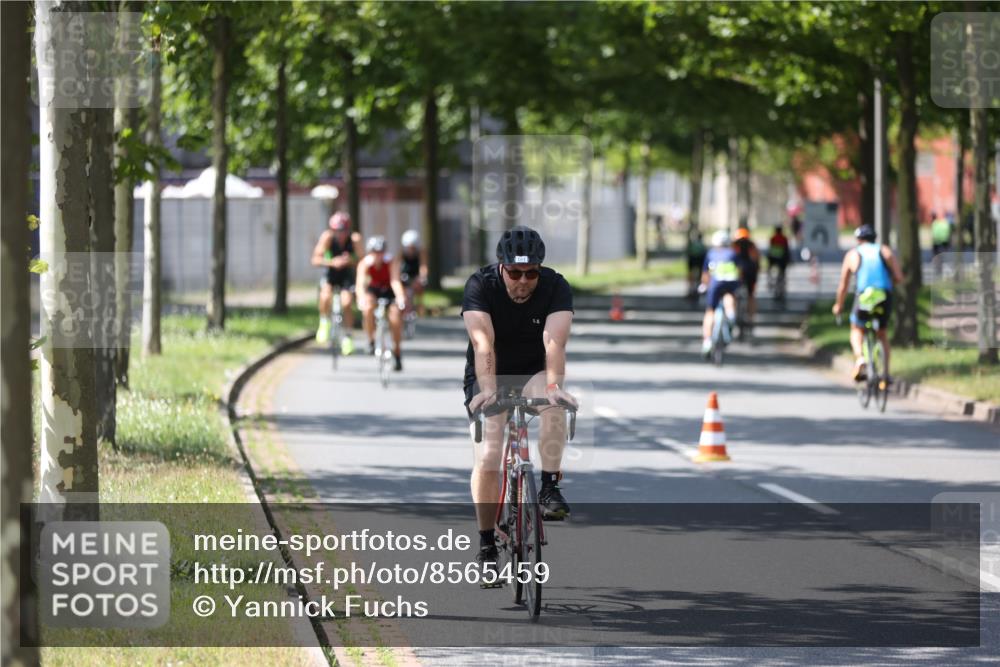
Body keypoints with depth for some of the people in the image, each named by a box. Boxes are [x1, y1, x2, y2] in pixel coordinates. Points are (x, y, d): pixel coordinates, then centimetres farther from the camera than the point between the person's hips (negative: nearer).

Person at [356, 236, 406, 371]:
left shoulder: (392, 261, -29)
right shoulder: (365, 263, -26)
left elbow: (395, 281, -41)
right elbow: (360, 283, -38)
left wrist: (400, 297, -59)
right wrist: (361, 298, -59)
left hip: (390, 291, 0)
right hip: (373, 290, 1)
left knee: (395, 319, -18)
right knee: (368, 308, -32)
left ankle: (397, 353, 7)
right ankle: (371, 341, -11)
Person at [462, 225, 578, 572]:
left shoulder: (555, 287, -19)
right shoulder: (480, 285, -22)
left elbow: (554, 342, -33)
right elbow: (483, 344, -34)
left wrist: (554, 386, -50)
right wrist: (487, 389, -49)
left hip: (534, 373, 1)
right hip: (489, 377, -1)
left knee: (554, 405, -34)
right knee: (487, 459, -16)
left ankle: (550, 489, -23)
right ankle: (487, 546, -4)